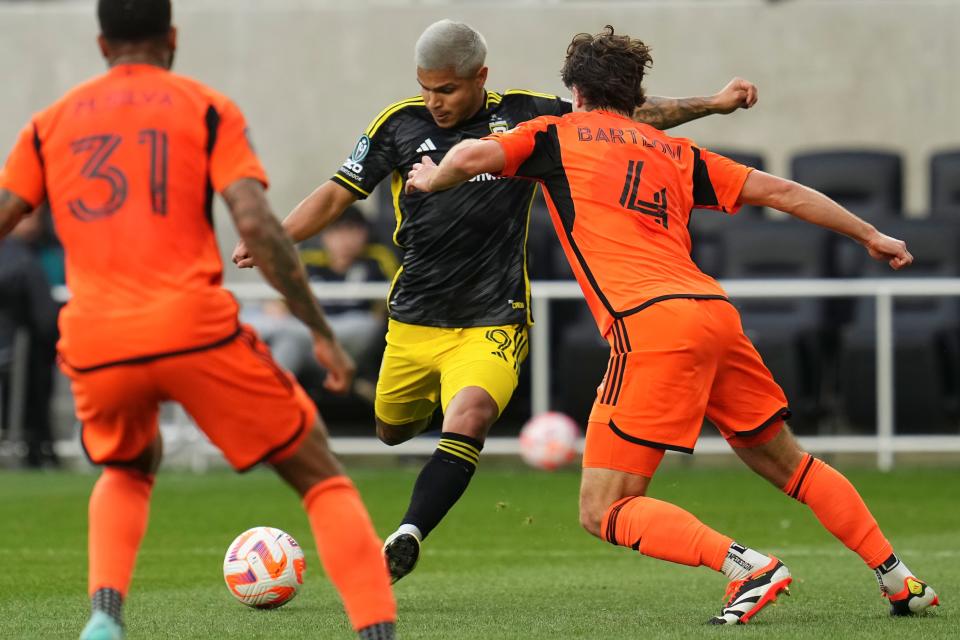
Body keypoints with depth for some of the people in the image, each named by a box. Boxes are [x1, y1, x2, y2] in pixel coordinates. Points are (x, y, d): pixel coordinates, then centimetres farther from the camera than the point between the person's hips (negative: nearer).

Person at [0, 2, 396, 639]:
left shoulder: (52, 122, 17)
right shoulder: (206, 109, 7)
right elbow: (256, 224, -5)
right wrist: (322, 332, -2)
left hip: (95, 346, 3)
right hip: (194, 328, -3)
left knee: (128, 470, 33)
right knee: (320, 474, 10)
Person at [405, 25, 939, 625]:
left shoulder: (559, 135, 13)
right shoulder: (678, 153, 24)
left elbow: (471, 156, -1)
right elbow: (779, 190, 23)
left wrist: (431, 178, 22)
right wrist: (870, 234, 32)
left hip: (652, 327, -6)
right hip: (716, 312, 6)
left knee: (603, 511, -4)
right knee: (786, 462, 25)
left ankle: (748, 567, -20)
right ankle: (901, 580, 26)